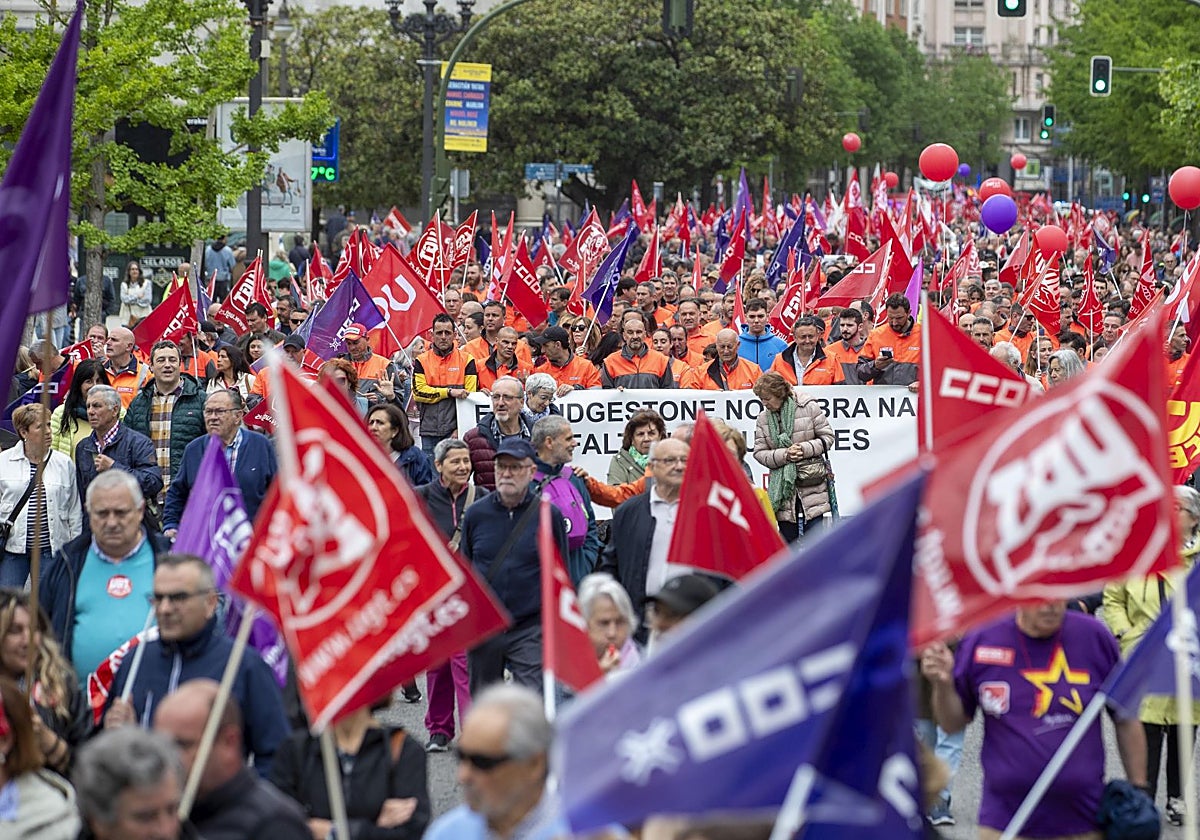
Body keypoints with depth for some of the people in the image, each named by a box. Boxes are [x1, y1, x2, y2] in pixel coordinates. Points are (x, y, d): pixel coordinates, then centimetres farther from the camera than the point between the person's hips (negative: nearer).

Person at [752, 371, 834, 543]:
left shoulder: (809, 407, -5)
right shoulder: (763, 419, 3)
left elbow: (828, 437, -1)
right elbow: (759, 452, 0)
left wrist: (805, 449, -16)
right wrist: (783, 455, -17)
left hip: (812, 484, -3)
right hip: (783, 486, 3)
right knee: (787, 535, 5)